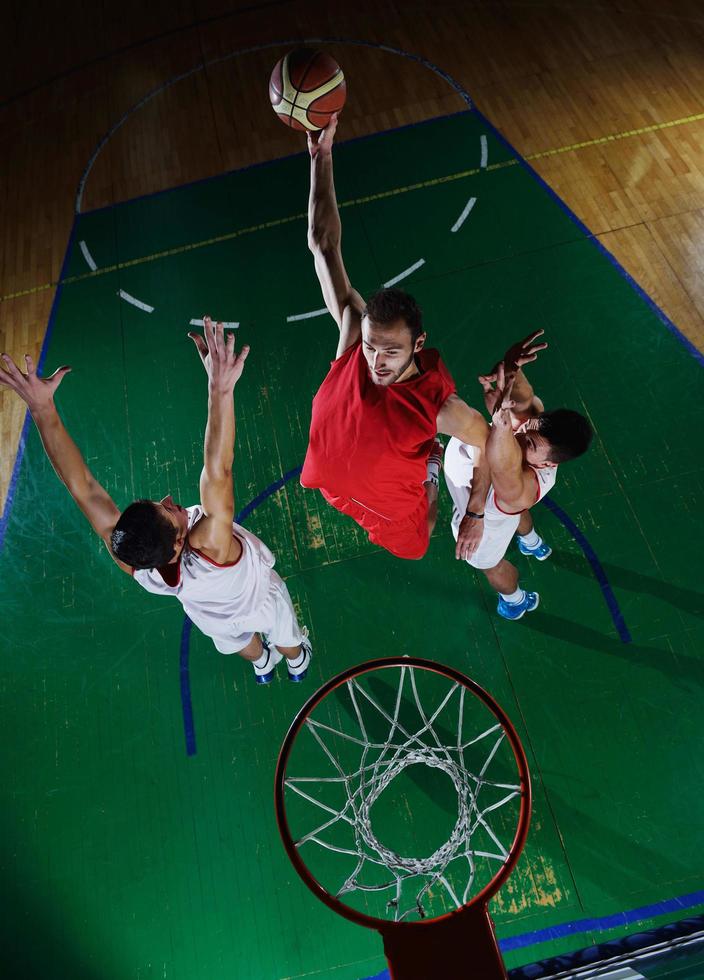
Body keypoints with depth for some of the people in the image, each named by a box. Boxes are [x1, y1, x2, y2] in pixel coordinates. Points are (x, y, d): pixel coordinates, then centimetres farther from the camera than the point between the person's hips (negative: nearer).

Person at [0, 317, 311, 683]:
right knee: (288, 645, 33)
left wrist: (42, 408, -49)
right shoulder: (209, 549, -53)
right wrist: (221, 389, -77)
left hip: (214, 617, 4)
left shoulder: (134, 563, -42)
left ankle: (262, 664, 71)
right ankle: (298, 664, 66)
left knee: (239, 643, 39)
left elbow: (82, 485, -45)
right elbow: (217, 471, -67)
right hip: (260, 598, -4)